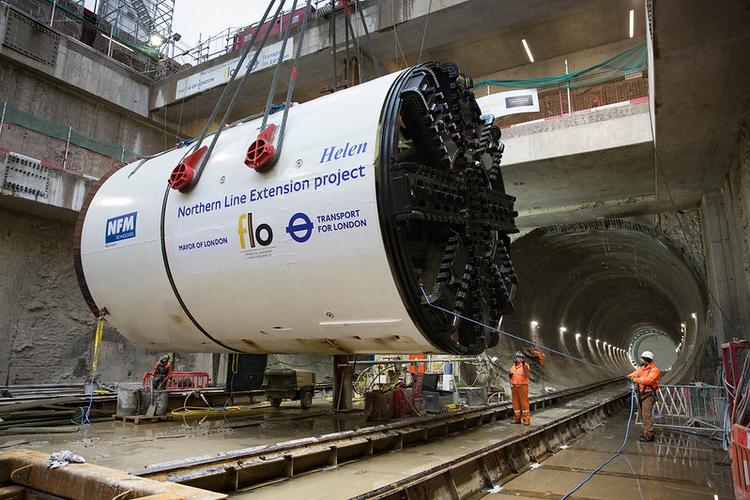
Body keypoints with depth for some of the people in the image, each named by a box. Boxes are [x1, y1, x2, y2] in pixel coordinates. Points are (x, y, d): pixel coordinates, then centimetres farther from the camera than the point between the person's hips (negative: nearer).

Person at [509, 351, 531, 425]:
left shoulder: (525, 365, -2)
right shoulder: (513, 366, 16)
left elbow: (527, 373, -22)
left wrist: (524, 365, -34)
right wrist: (510, 375, 6)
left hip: (523, 386, -6)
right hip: (514, 386, 6)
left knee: (524, 402, -5)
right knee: (516, 402, 9)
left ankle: (526, 419, -1)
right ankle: (517, 419, 18)